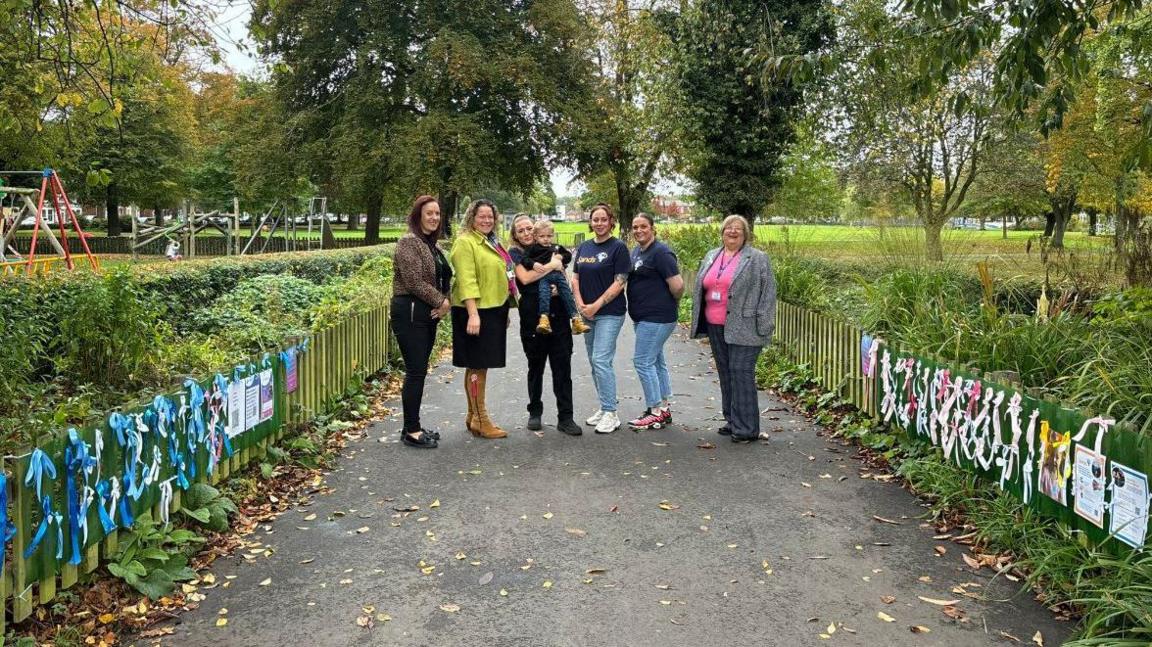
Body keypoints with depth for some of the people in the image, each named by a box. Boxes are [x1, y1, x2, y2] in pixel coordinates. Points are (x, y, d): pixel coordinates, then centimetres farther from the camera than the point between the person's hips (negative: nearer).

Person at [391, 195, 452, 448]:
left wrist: (444, 303, -1)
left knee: (419, 371, 11)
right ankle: (411, 431, 2)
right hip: (410, 313, -9)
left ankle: (413, 426, 20)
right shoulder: (409, 242, -11)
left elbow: (443, 278, 17)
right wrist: (441, 301, -10)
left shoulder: (432, 244, 16)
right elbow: (415, 282, -19)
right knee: (415, 372, -6)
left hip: (428, 314, 9)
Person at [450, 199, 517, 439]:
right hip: (476, 312, -9)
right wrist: (473, 314, -26)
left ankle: (473, 416, 23)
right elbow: (466, 281, -19)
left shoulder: (493, 243, 17)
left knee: (480, 365, 14)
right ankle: (480, 420, 4)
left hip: (494, 311, 9)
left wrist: (505, 310, 22)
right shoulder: (465, 242, -10)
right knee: (477, 365, -3)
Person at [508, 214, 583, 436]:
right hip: (532, 316, -2)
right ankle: (535, 412, 26)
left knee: (563, 367, -2)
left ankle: (565, 418, 2)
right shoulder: (515, 253, 4)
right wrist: (552, 265, -9)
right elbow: (525, 278, -14)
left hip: (558, 314, 2)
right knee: (536, 366, 10)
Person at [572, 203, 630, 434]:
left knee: (601, 360, -13)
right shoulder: (583, 247, 13)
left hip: (609, 313, -7)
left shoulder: (618, 247, -6)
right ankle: (604, 407, 23)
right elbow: (575, 278, 12)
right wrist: (580, 304, -4)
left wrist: (596, 306, -14)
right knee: (594, 362, 11)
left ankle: (611, 413, -5)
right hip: (587, 314, 7)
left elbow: (619, 282, -11)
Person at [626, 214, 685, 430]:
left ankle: (656, 413, 0)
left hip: (656, 318, -10)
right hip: (644, 317, 10)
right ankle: (665, 409, 24)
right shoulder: (636, 251, 13)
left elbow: (678, 285, -20)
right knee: (656, 361, 14)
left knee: (643, 361, -8)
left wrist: (672, 303, -3)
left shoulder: (660, 252, -15)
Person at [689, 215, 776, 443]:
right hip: (716, 327, 6)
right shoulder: (711, 257, 14)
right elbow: (699, 289, 19)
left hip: (743, 328, -6)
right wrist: (698, 323, 14)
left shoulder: (758, 259, -3)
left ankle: (746, 427, -2)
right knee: (725, 373, 11)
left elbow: (768, 293, -6)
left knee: (741, 373, -8)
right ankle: (732, 420, 21)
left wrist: (763, 327, -13)